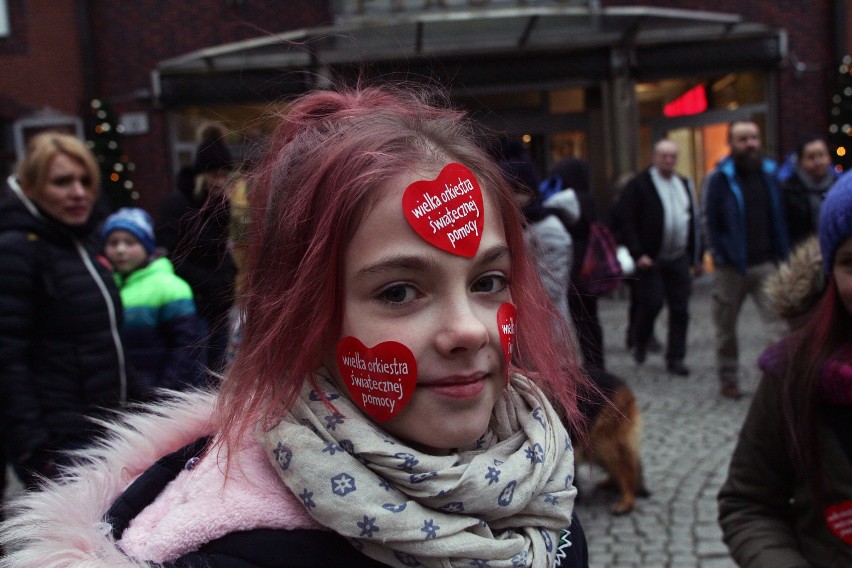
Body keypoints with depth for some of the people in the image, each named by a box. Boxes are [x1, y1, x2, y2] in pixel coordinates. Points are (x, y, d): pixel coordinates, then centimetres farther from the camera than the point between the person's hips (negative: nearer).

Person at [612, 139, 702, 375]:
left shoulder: (684, 184, 14)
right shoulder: (640, 184, -5)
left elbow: (694, 221, 18)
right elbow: (624, 219, -11)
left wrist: (696, 257, 14)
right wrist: (637, 253, -16)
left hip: (679, 259, 5)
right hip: (651, 259, -5)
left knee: (680, 310, 4)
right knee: (651, 303, -8)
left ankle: (675, 358, 14)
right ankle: (640, 343, 21)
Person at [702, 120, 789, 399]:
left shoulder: (770, 174, 7)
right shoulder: (719, 178, -4)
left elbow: (780, 218, 11)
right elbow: (709, 222, -4)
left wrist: (781, 255, 5)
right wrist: (721, 257, -9)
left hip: (766, 264, 2)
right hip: (731, 268, -2)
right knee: (726, 328, 9)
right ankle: (728, 380, 24)